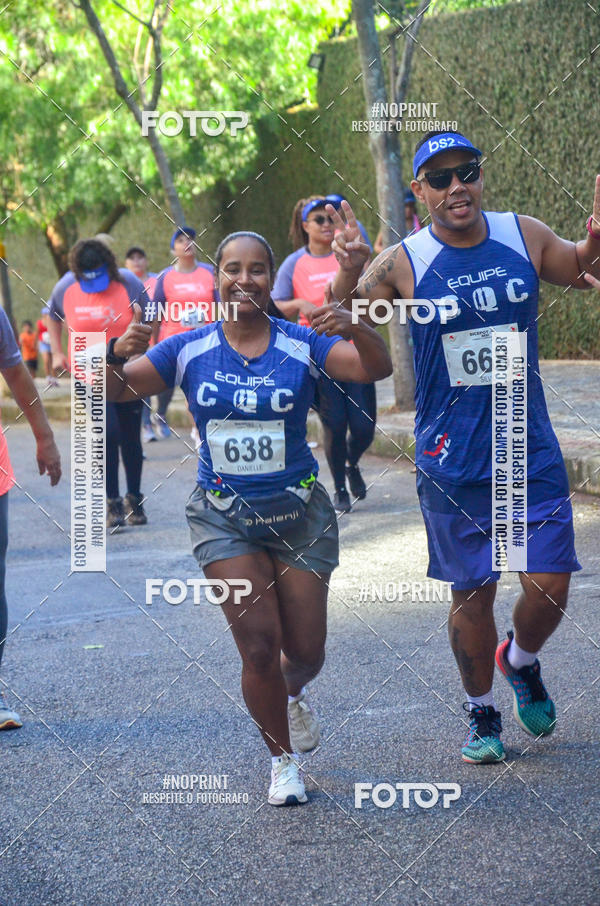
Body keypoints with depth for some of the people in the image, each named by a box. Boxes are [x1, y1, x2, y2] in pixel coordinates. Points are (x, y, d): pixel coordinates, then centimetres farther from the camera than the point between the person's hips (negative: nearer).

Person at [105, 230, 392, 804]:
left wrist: (355, 329, -41)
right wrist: (116, 356, -30)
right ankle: (283, 761, 13)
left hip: (298, 512, 0)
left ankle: (293, 696, 44)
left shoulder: (302, 345, -7)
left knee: (305, 652, 6)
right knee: (259, 645, -9)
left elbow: (376, 369, -20)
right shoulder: (189, 350, -3)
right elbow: (115, 391, -7)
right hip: (224, 516, 0)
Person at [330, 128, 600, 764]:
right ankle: (481, 715, 27)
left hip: (530, 450, 2)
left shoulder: (525, 237, 0)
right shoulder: (403, 264, -7)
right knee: (473, 592, 6)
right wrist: (347, 276, -25)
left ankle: (520, 661, 32)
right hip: (451, 460, -2)